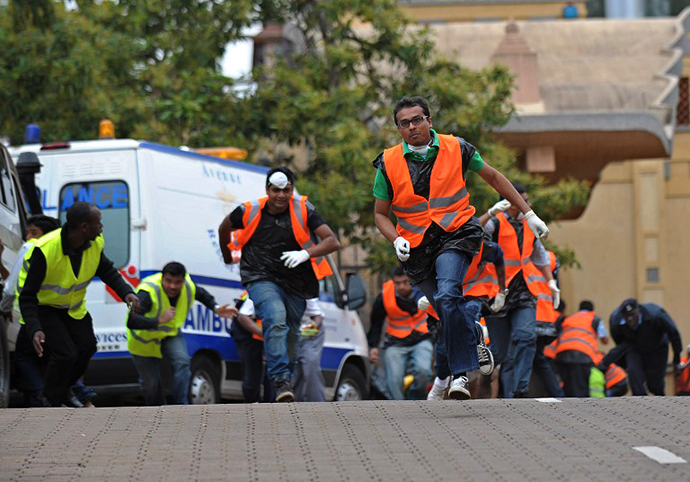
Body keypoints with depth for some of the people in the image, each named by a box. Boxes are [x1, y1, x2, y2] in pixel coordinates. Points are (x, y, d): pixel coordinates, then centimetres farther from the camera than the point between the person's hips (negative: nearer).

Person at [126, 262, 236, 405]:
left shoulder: (188, 287, -17)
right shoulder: (148, 292, -36)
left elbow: (202, 294, 10)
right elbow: (132, 322, -46)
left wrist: (216, 308, -6)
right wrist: (160, 320, -53)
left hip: (170, 334, 4)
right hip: (145, 339, -4)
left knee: (182, 362, -24)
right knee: (150, 384, 3)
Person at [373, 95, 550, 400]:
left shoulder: (456, 149, -1)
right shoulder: (389, 164, 0)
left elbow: (493, 177, 13)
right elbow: (380, 214, 9)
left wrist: (528, 214, 14)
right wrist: (397, 240, -12)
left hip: (456, 234, -3)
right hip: (416, 246, 3)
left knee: (448, 296, -27)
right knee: (448, 314, 5)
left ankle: (461, 373, -24)